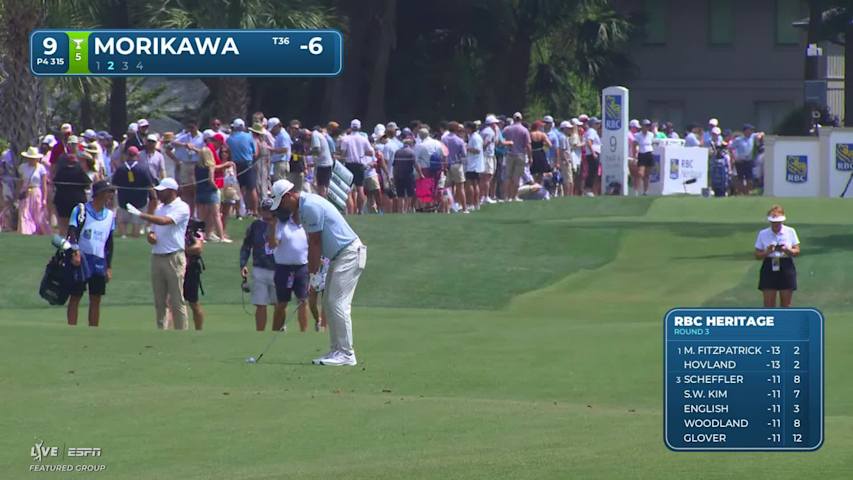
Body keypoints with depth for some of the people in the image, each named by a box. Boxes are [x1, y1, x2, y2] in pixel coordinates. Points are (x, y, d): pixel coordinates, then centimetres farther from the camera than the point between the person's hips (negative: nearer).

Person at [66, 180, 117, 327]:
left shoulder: (110, 215, 11)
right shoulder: (81, 210, -5)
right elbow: (72, 232, -13)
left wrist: (109, 267, 13)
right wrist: (75, 253, -29)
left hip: (99, 262, 5)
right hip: (80, 259, -5)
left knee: (96, 299, 5)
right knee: (75, 297, -1)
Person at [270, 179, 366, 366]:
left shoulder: (310, 206, -18)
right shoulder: (303, 208, 15)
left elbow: (316, 244, -16)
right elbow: (312, 245, 16)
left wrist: (314, 275, -10)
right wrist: (311, 275, 11)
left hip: (349, 253, -10)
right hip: (339, 256, 10)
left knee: (337, 303, -13)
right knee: (329, 304, 10)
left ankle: (346, 354, -13)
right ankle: (336, 351, 12)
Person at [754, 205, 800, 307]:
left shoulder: (790, 232, 3)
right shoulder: (763, 234, 3)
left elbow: (797, 252, -1)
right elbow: (757, 255, 3)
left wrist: (786, 250, -21)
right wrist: (767, 252, -18)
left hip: (786, 268, 0)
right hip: (769, 268, 0)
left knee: (786, 304, 5)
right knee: (769, 304, -3)